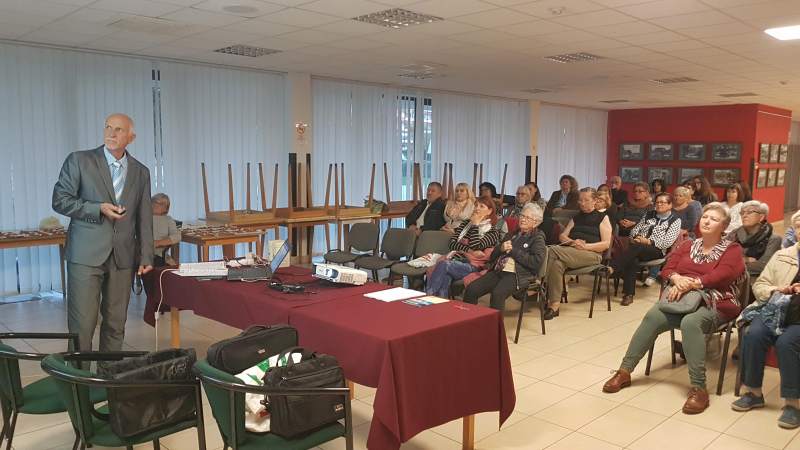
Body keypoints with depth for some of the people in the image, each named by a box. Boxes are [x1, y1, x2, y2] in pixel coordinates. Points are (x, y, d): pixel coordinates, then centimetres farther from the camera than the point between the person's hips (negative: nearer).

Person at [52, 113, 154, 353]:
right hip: (86, 255, -3)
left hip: (123, 258, 3)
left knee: (116, 325, 8)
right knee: (82, 324, -3)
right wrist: (98, 209, -14)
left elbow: (144, 218, 11)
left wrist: (146, 257, 4)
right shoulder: (79, 161, 2)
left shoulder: (141, 172, 11)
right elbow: (60, 200, -1)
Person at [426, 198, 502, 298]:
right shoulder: (466, 223, 22)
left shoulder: (493, 231, 7)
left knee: (443, 265, -33)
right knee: (446, 276, -35)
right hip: (456, 259, 4)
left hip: (472, 266, -4)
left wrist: (475, 225, -2)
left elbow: (475, 246, -12)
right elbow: (452, 243, 8)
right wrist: (469, 250, -9)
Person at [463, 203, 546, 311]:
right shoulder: (512, 234, 26)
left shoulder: (538, 238, 8)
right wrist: (501, 248, 2)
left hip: (517, 274, -6)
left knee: (497, 294, -35)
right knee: (471, 289, -16)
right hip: (498, 270, 6)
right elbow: (492, 256, 25)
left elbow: (537, 262, -10)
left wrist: (513, 251, -7)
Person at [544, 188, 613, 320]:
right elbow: (562, 236, 19)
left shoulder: (602, 218, 13)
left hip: (592, 254, -4)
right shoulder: (576, 218, 29)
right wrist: (572, 242, -4)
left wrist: (585, 246, -14)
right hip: (570, 251, 4)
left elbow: (606, 244, 1)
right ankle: (554, 305, -37)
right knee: (557, 263, -35)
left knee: (553, 251, -32)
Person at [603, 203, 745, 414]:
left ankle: (699, 389, -33)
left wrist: (691, 283, -22)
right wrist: (677, 279, -13)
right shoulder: (688, 245, 21)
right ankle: (625, 371, -20)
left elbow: (722, 275, -12)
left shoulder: (732, 249, 7)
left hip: (713, 303, -4)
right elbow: (667, 269, 10)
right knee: (652, 316, -27)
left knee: (690, 322, -38)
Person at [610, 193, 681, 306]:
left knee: (636, 248, -36)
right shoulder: (649, 215, 24)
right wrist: (635, 237, -2)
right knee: (632, 259, -32)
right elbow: (635, 229, 21)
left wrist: (648, 241, -13)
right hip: (638, 248, 4)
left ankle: (611, 268, -48)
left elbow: (667, 242, -5)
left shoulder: (675, 220, 8)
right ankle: (628, 294, -34)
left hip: (657, 250, -4)